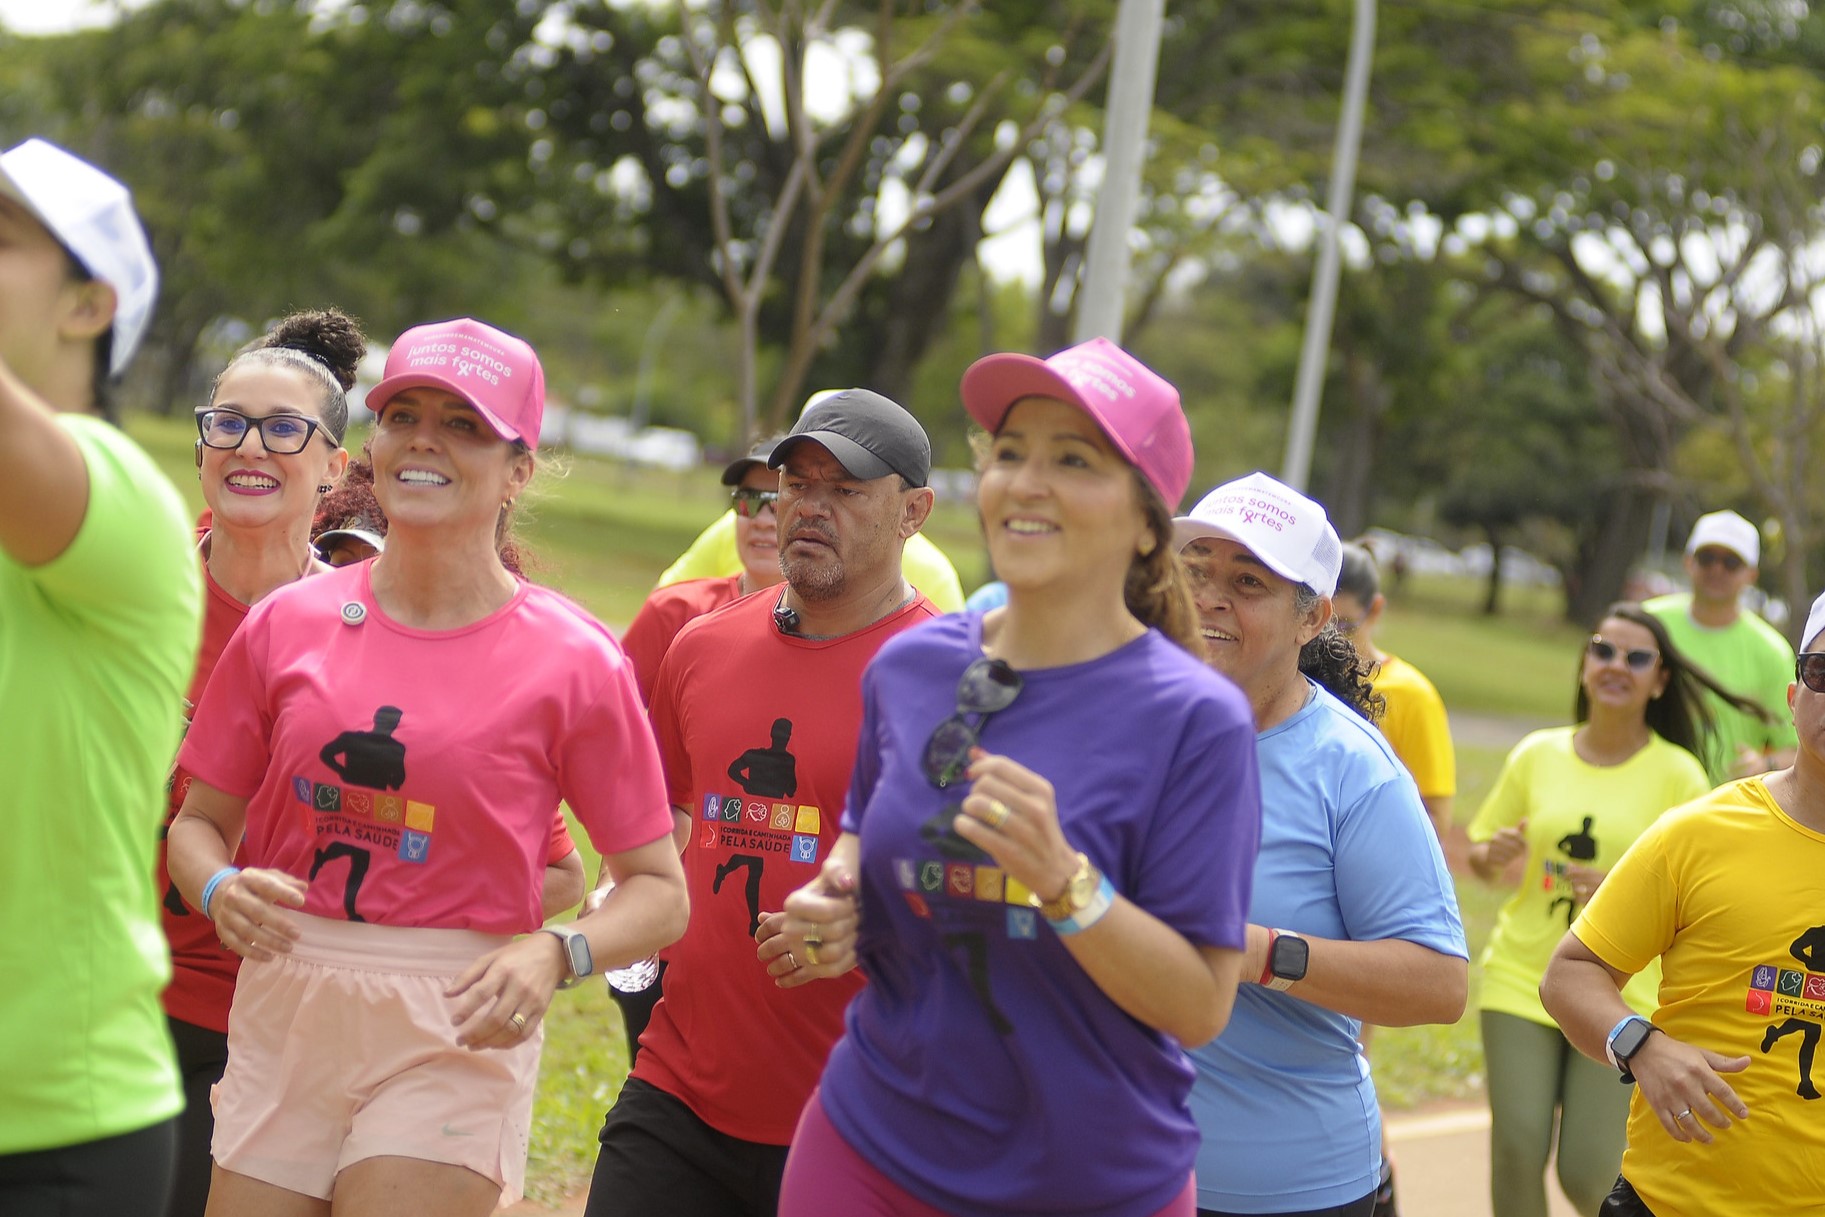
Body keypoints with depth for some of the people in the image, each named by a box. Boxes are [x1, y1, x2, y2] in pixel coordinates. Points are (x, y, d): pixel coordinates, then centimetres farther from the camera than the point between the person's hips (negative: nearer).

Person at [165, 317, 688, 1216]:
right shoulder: (288, 622, 3)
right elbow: (199, 820, 12)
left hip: (458, 1033, -3)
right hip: (280, 1016, 3)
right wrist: (221, 889, -10)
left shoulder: (572, 662, -5)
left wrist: (554, 955, -20)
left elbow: (659, 890, -2)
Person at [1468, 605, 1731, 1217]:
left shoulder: (1678, 775, -4)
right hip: (1522, 980, 2)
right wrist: (1494, 856, -10)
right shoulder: (1536, 755, 4)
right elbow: (1482, 860, 14)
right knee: (1517, 1152, -9)